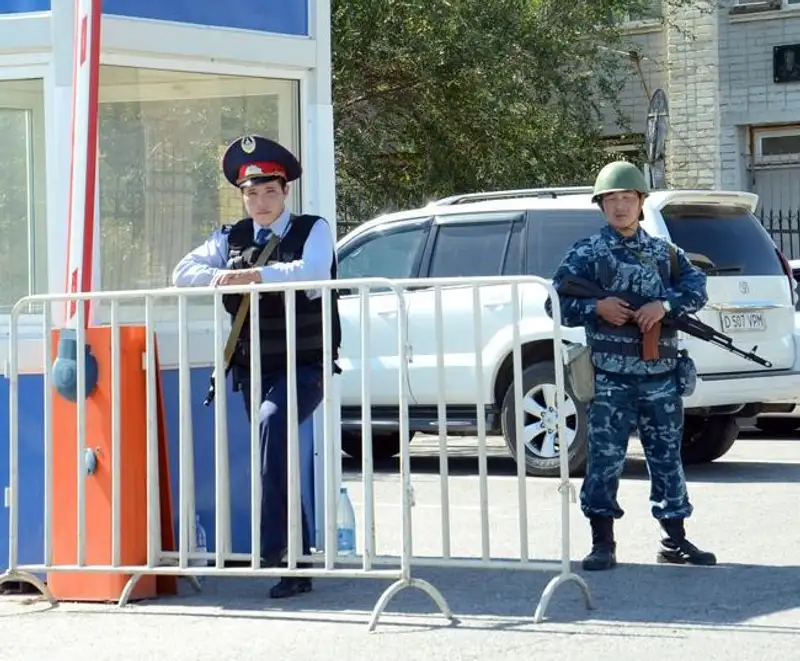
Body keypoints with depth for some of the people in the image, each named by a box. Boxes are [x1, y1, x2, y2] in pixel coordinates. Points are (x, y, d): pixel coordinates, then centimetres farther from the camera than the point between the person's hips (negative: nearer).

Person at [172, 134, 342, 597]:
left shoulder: (313, 230, 1)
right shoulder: (231, 239, 13)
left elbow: (313, 270, -20)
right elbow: (183, 272, 2)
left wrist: (257, 274, -34)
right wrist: (217, 276, -21)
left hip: (304, 365, -5)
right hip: (254, 368, 5)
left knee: (273, 421, -31)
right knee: (276, 459, 6)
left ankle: (273, 545, -30)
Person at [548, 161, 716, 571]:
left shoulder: (665, 253, 12)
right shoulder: (585, 255, 4)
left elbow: (697, 288, 1)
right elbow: (556, 303, 0)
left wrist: (665, 304, -16)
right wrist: (596, 308, -16)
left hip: (661, 375, 3)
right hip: (610, 377, -3)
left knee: (667, 456, 9)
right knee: (605, 458, -5)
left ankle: (675, 540, 17)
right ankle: (602, 544, 1)